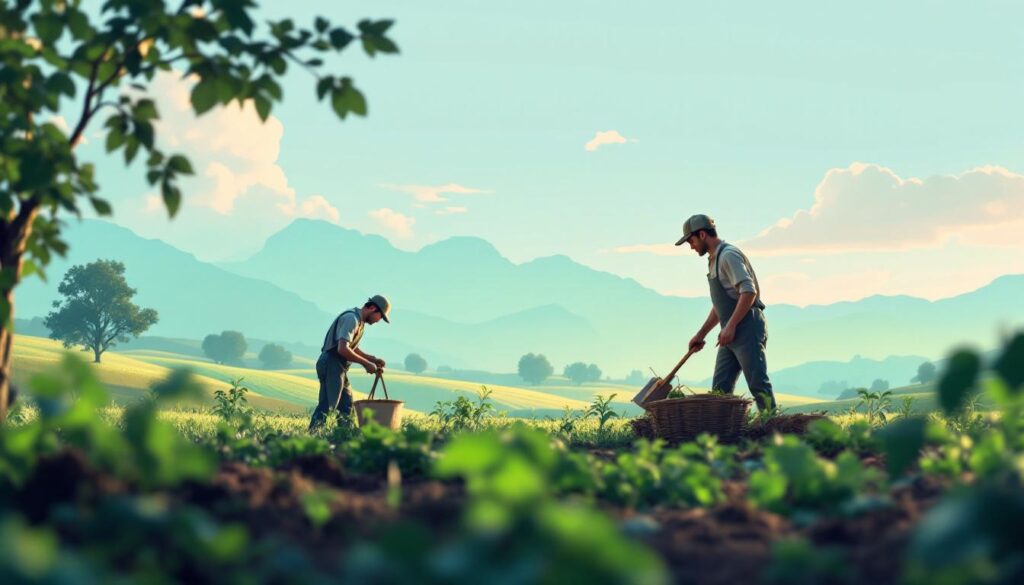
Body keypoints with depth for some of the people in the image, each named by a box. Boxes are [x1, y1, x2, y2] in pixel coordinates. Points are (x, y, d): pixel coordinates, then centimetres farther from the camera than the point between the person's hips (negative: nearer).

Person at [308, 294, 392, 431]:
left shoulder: (359, 321, 17)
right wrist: (366, 363, -19)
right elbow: (342, 349, -26)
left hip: (338, 368, 11)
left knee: (346, 405, 13)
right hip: (331, 366, -11)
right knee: (327, 405, -14)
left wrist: (373, 359, 15)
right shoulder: (352, 318, -16)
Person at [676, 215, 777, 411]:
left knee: (758, 384, -10)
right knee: (720, 388, 5)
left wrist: (731, 326, -23)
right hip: (732, 334, 10)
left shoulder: (728, 255, -10)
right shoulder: (714, 260, 21)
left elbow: (749, 291, -21)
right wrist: (700, 334, 25)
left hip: (747, 328, -10)